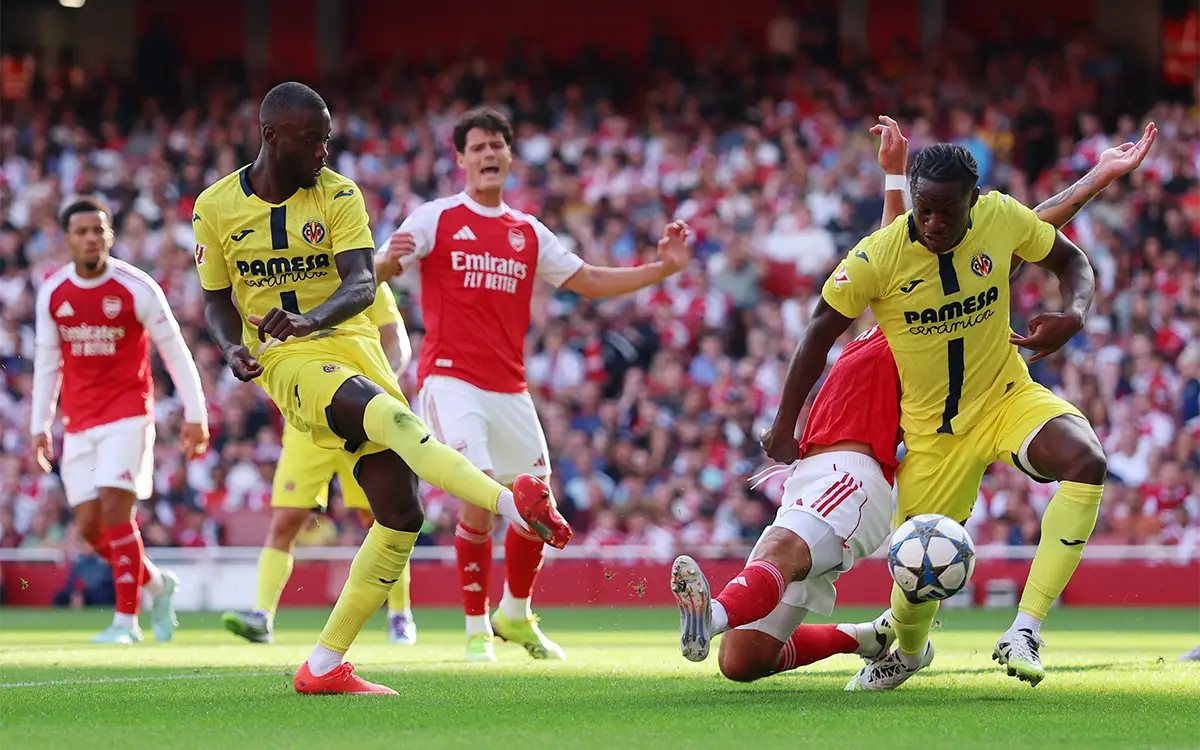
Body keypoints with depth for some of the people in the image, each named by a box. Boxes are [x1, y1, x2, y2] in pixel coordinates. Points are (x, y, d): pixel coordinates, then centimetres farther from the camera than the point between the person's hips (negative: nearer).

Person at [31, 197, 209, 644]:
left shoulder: (137, 288, -9)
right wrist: (39, 426, 10)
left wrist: (194, 415, -4)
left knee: (115, 511, -17)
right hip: (79, 422, 5)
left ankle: (126, 620, -9)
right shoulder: (52, 294, 3)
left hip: (127, 414, -5)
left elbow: (175, 352, -2)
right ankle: (156, 584, 25)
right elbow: (46, 363, 13)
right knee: (89, 527, 0)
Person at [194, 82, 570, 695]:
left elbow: (362, 283, -12)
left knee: (401, 514, -4)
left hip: (350, 341, 3)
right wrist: (232, 348, -8)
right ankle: (510, 504, -52)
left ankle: (324, 666, 5)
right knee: (385, 414, -35)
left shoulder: (338, 196, 1)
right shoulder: (217, 208, 2)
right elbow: (217, 300, 14)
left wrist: (309, 320, -32)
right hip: (288, 362, -3)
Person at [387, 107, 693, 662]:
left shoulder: (528, 233, 16)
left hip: (510, 387, 6)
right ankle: (476, 629, -4)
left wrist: (663, 267, 11)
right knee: (480, 497, -19)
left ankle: (515, 615, 29)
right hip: (451, 378, -6)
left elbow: (589, 281, 20)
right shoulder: (435, 220, 0)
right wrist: (392, 257, -34)